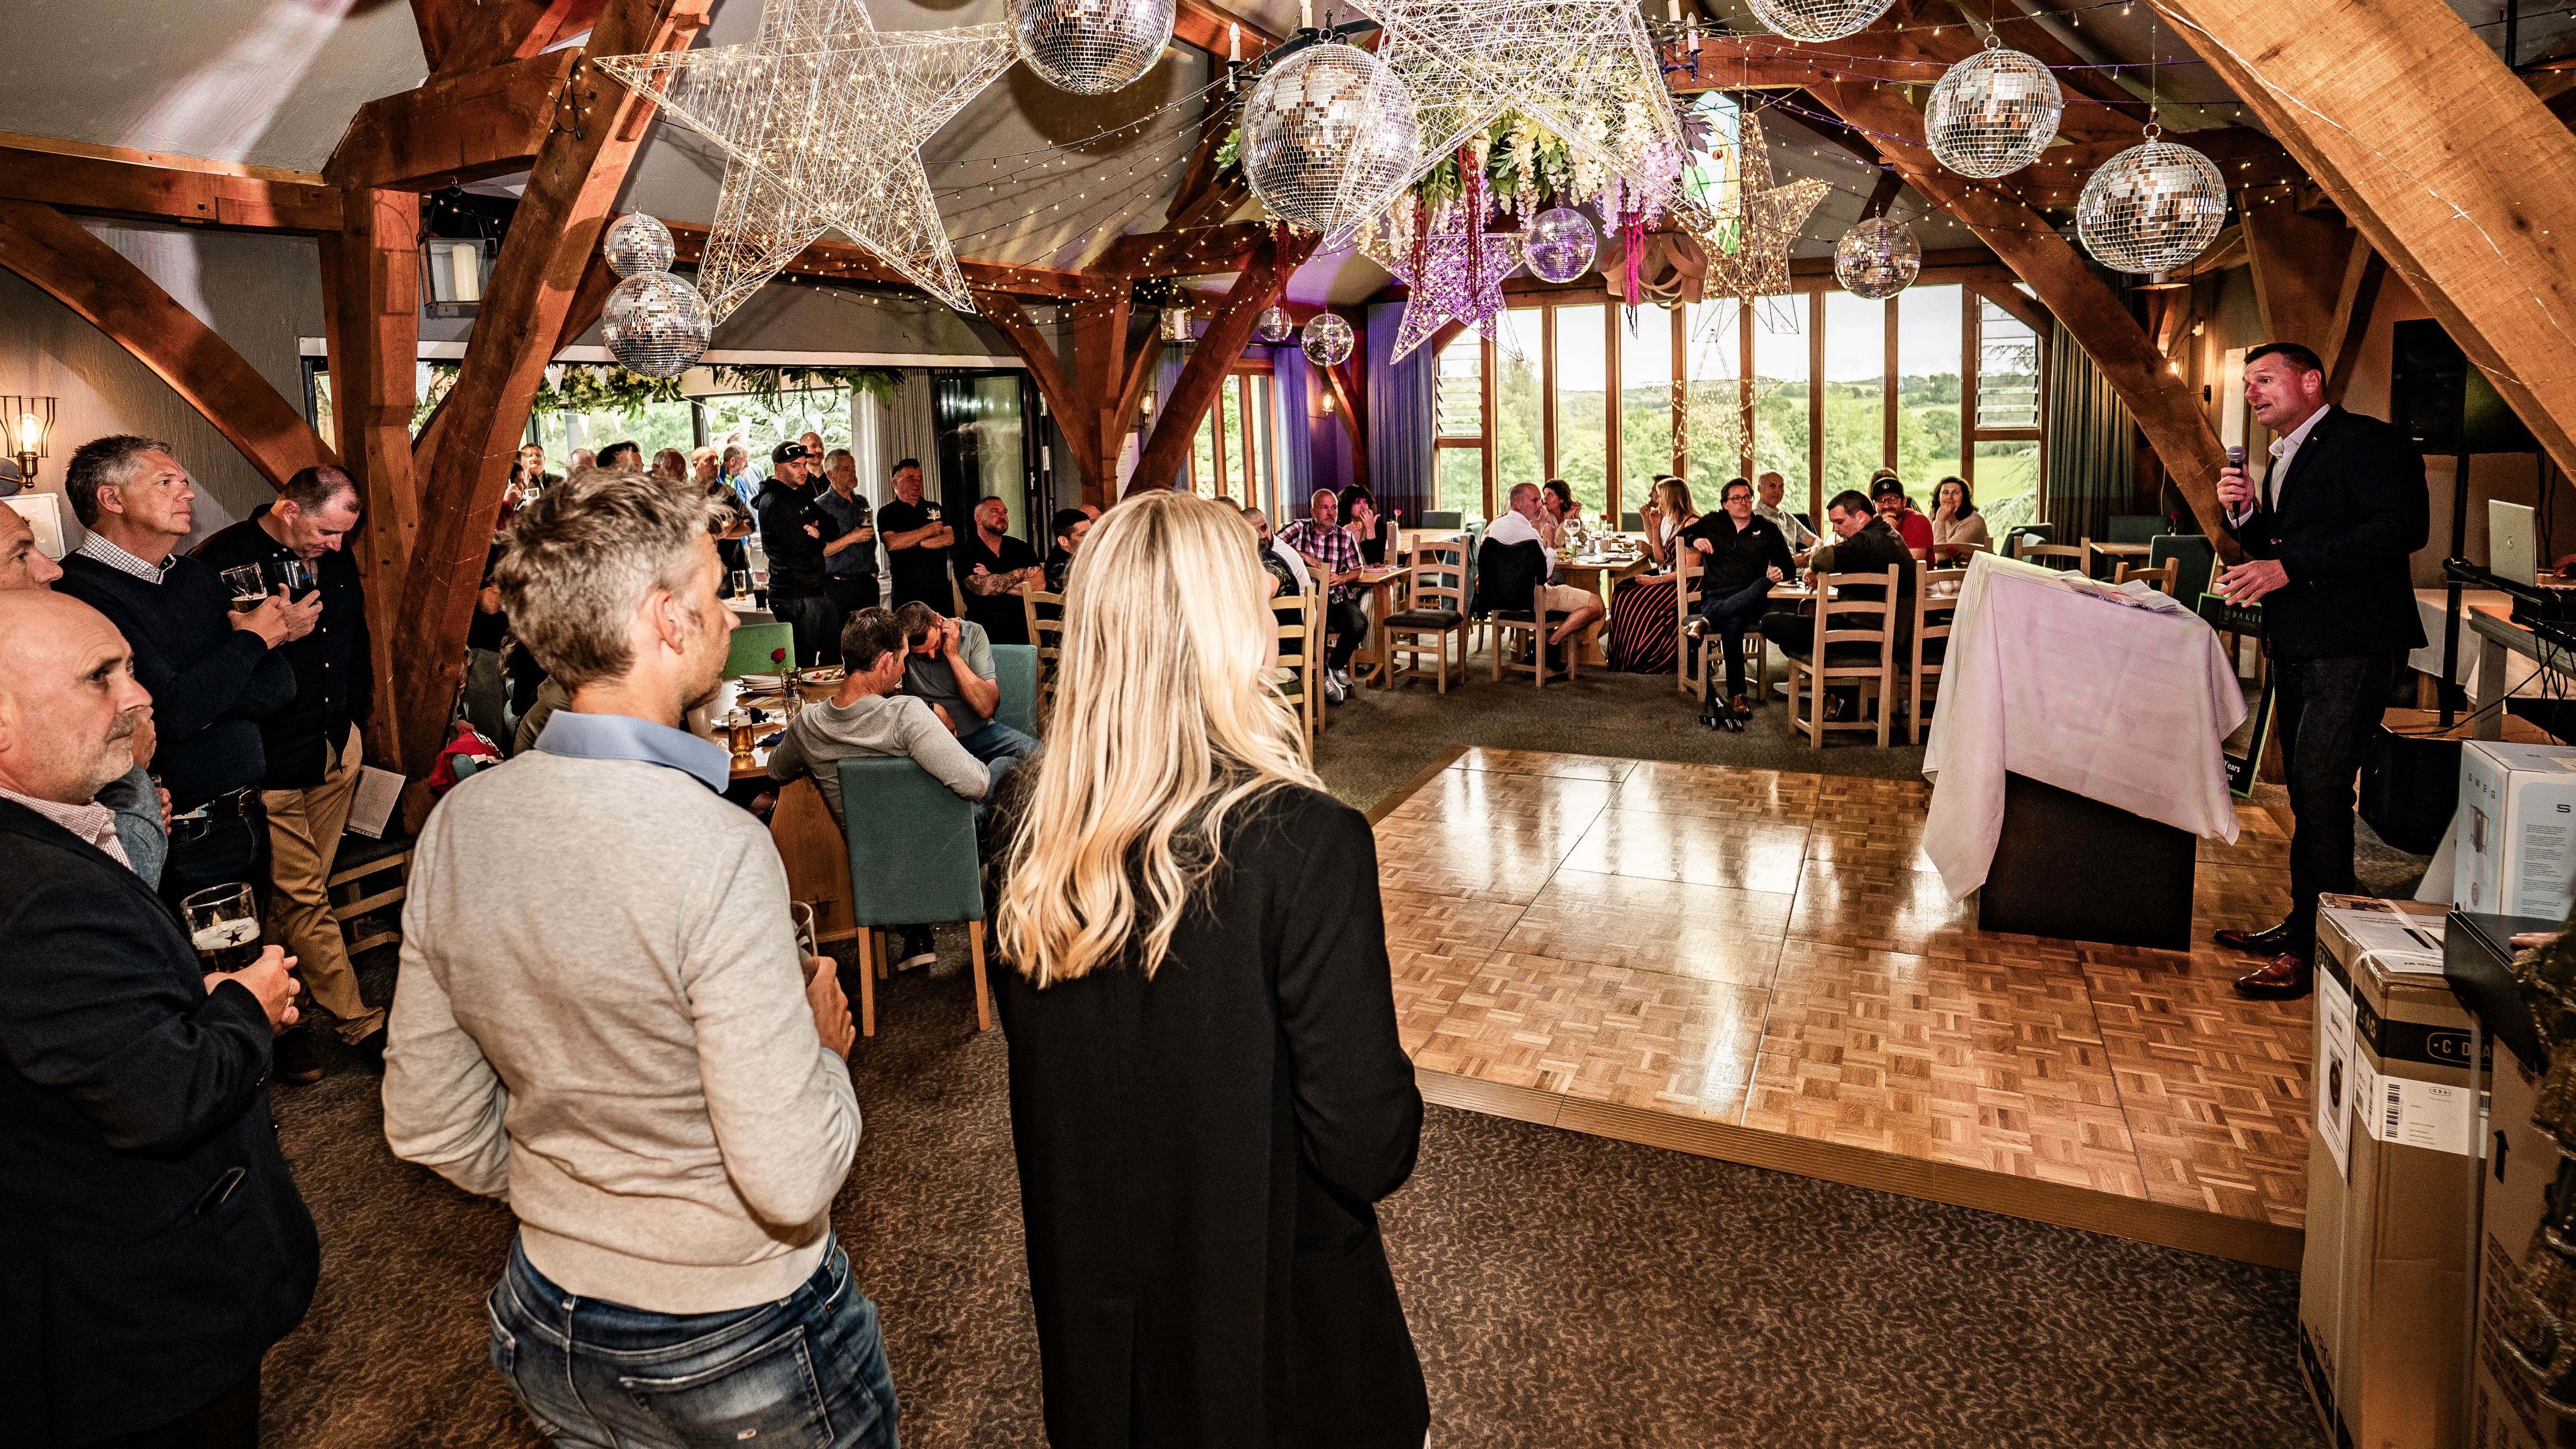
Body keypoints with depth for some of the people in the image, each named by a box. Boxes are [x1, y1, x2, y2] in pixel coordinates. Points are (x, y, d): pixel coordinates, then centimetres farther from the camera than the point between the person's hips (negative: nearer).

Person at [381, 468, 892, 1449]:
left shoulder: (457, 822, -8)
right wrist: (825, 1049, -9)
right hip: (739, 1350, -5)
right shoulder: (715, 850, -29)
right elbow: (791, 1185, -28)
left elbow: (428, 1127, 1)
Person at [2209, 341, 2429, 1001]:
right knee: (2306, 791, 13)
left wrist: (2288, 567, -23)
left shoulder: (2368, 442, -8)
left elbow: (2404, 526, -21)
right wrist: (2246, 514, 3)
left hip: (2351, 645, -9)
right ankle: (2301, 926, 22)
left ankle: (2321, 947, -7)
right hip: (2297, 644, 9)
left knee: (2321, 788, -12)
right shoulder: (2285, 459, 20)